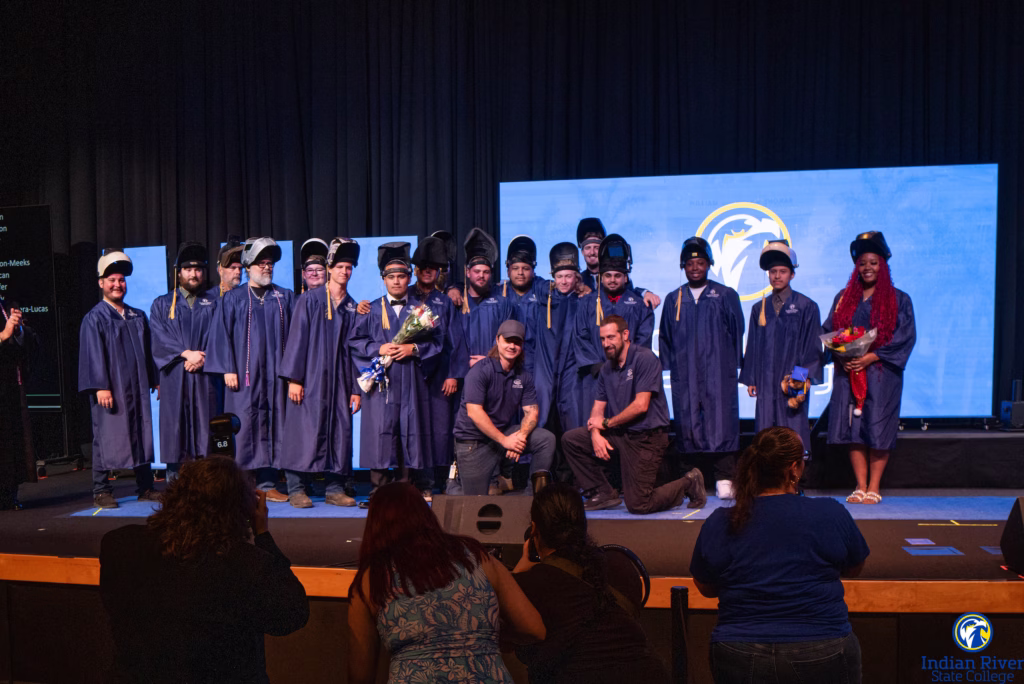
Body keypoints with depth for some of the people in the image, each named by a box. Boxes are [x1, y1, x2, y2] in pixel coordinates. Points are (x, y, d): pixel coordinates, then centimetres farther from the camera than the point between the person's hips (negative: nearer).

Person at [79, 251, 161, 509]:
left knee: (142, 436, 8)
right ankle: (101, 491, 9)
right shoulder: (94, 318, -2)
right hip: (110, 390, -5)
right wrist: (100, 386, -16)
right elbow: (93, 355, -9)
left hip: (138, 389, 5)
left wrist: (155, 381, 12)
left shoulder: (139, 316, 14)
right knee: (106, 438, 0)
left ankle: (145, 488, 16)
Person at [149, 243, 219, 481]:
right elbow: (160, 337, -1)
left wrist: (202, 357, -13)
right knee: (175, 429, -2)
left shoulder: (212, 304, 15)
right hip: (174, 377, 0)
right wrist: (186, 353, -15)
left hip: (204, 376, 1)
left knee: (204, 429, -2)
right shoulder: (161, 305, 12)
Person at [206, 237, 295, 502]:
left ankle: (268, 483, 7)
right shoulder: (232, 299, 8)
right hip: (244, 374, -2)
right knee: (243, 426, -3)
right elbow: (221, 335, 3)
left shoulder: (286, 297, 12)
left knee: (274, 425, 1)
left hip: (275, 373, 2)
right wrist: (228, 369, -6)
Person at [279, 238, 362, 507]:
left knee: (341, 432, 3)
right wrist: (293, 378, -10)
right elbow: (297, 337, -3)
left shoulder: (352, 307, 12)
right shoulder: (310, 299, 0)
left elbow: (356, 347, 10)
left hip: (339, 381, 4)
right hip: (310, 378, -4)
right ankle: (296, 488, 4)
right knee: (306, 430, -4)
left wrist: (357, 389, 6)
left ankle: (335, 488, 12)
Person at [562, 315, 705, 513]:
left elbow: (641, 405, -20)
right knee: (570, 439, -3)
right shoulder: (607, 369, 11)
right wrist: (595, 434, -12)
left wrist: (606, 423, -9)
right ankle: (603, 493, 6)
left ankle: (689, 483, 15)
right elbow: (598, 409, 10)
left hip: (646, 437, -7)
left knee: (638, 505, -10)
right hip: (619, 434, 8)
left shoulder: (645, 358, -13)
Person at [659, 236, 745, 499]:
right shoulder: (673, 299, 15)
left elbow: (737, 332, 9)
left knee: (720, 422, -9)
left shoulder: (726, 296, 8)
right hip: (685, 375, 2)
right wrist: (670, 365, 9)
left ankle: (725, 480, -5)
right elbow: (665, 337, 18)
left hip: (718, 371, -2)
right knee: (688, 425, 0)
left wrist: (733, 364, 2)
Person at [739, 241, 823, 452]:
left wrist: (805, 378, -9)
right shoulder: (759, 309, 12)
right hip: (766, 383, 3)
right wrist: (750, 379, 8)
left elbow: (812, 346, -1)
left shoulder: (806, 307, 1)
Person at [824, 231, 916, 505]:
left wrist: (870, 357, -14)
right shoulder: (844, 298, 14)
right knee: (853, 429, 0)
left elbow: (905, 337, -4)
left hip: (881, 372, -3)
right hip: (848, 371, 3)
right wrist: (842, 356, -8)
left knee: (878, 429, -4)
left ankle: (874, 488, 5)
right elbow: (829, 331, 11)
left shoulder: (899, 300, 5)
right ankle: (860, 487, 8)